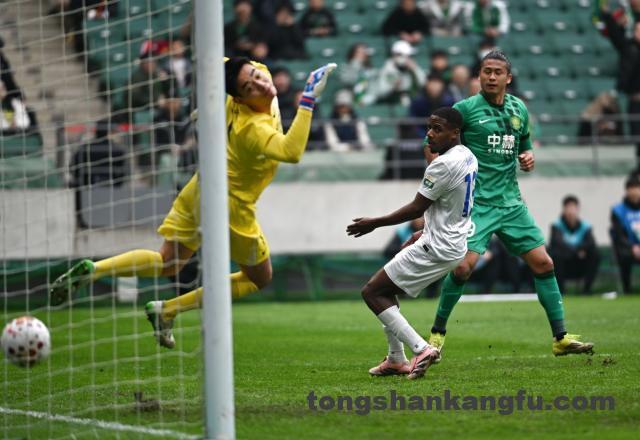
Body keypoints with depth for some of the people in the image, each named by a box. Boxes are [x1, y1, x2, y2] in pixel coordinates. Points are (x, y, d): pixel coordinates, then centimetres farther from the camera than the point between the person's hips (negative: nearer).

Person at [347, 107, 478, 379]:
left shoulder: (443, 164, -21)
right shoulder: (468, 157, 8)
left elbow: (417, 208, -17)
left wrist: (374, 224, -9)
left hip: (436, 249, -10)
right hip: (454, 242, 10)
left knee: (372, 292, -5)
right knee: (385, 289, 22)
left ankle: (421, 349, -13)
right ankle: (396, 359, 22)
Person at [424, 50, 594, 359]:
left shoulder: (519, 110, 11)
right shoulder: (466, 108, -5)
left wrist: (528, 158, 3)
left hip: (511, 202, 5)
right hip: (476, 203, -5)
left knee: (543, 263, 1)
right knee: (464, 266, -19)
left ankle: (561, 338, 9)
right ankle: (437, 332, 0)